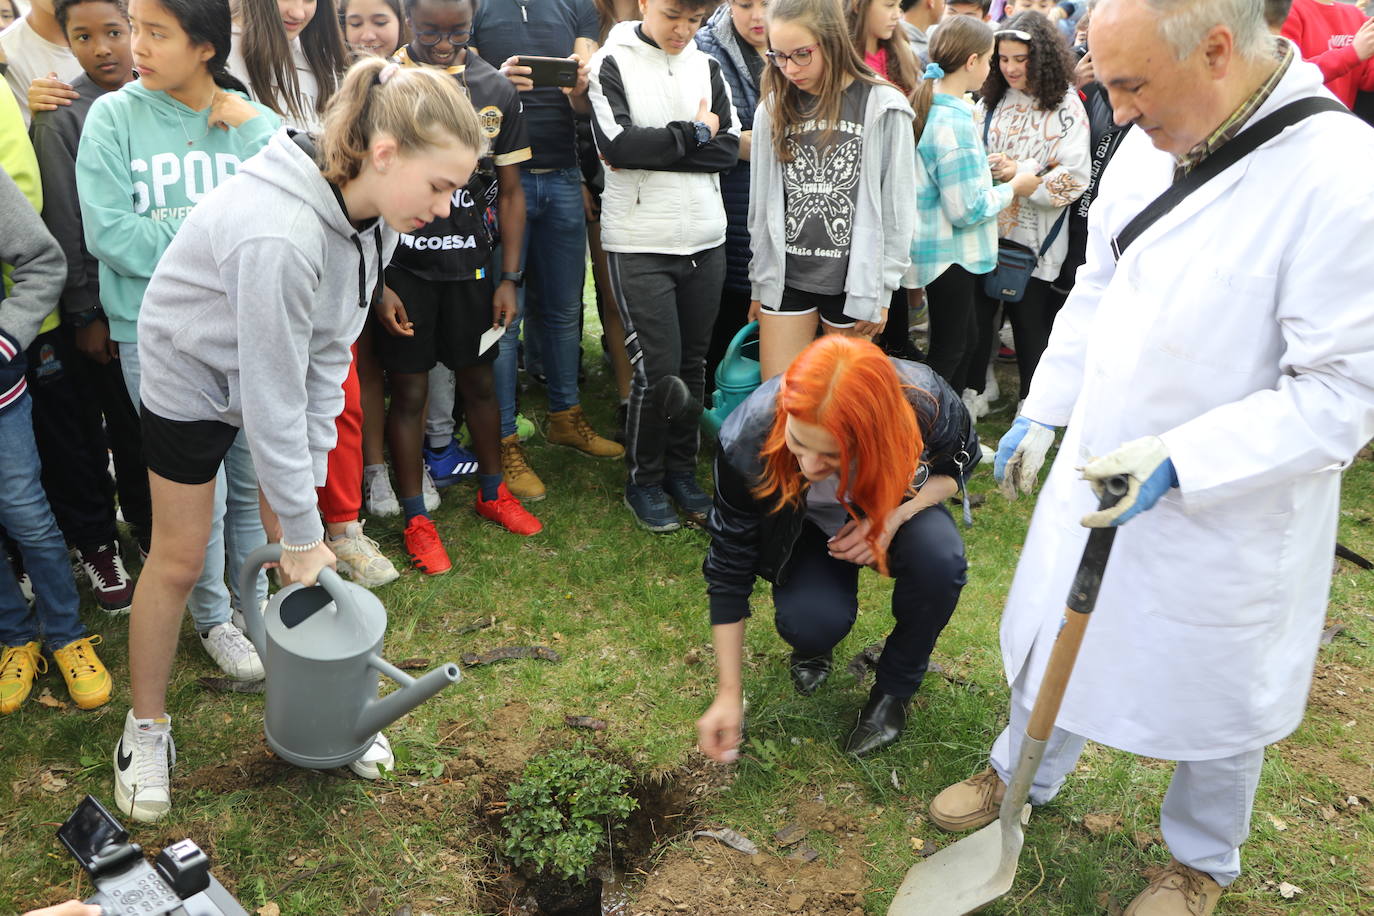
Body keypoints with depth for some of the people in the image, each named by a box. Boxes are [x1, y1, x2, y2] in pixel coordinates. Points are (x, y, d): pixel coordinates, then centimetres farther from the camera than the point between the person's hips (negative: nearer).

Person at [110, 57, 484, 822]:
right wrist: (302, 529, -22)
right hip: (195, 376, -6)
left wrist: (307, 506, -9)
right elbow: (272, 396, -33)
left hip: (282, 366, 6)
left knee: (305, 550, 8)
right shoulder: (278, 232, -40)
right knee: (179, 560, 7)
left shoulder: (373, 211, -16)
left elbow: (330, 347, -9)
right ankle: (147, 726, 29)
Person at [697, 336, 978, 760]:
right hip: (808, 530, -1)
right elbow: (730, 566, -23)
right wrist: (729, 692, -19)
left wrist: (894, 516, -28)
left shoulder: (926, 403, -34)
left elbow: (960, 460, -8)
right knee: (812, 622, -30)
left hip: (896, 508, 1)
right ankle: (813, 644, 10)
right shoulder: (748, 438, -35)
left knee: (940, 559, -32)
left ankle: (895, 686, -3)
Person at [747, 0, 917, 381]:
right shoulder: (773, 108, 5)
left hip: (855, 278, -3)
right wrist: (759, 281, 11)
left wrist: (879, 288, -5)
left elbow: (896, 208, -4)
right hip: (785, 277, 3)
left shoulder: (882, 108, -6)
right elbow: (762, 203, 10)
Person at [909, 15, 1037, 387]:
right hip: (950, 253, -10)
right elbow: (967, 209, -23)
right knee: (949, 348, 4)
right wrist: (1013, 188, -10)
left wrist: (982, 166, 10)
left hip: (939, 245, 10)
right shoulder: (954, 120, -24)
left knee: (966, 336, 21)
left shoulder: (929, 103, 4)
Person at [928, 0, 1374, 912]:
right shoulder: (1151, 143, -4)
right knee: (1059, 636, 24)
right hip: (1097, 468, 6)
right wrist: (1042, 411, 10)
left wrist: (1179, 459, -30)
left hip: (1224, 515, -5)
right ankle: (1024, 775, 52)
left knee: (1217, 698, 18)